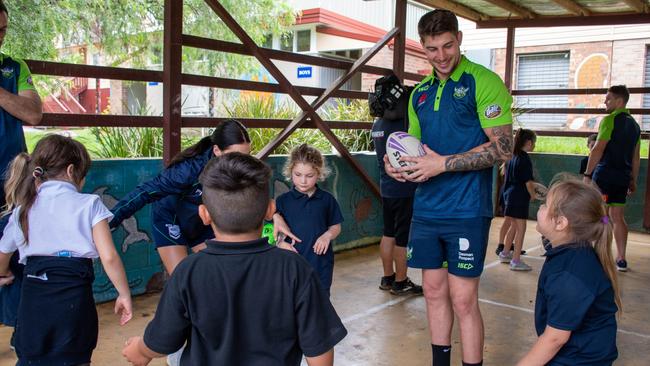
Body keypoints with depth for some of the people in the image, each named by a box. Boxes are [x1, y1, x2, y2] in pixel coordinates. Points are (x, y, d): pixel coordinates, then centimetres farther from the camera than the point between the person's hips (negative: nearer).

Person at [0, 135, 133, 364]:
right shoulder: (88, 204, 1)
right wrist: (124, 294, 3)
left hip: (32, 298, 4)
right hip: (73, 297, -3)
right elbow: (109, 257, -8)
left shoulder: (22, 210, 14)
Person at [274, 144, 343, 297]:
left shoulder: (327, 199, 1)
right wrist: (280, 243, -16)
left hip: (321, 263, 1)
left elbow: (336, 226, 9)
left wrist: (327, 235, -12)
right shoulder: (282, 200, -1)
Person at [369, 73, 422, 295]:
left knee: (389, 234, 16)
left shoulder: (377, 125, 5)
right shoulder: (400, 125, -21)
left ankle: (387, 278, 26)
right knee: (404, 239, 3)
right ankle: (400, 283, 14)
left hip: (386, 189, 8)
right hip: (405, 190, -8)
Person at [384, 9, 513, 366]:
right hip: (426, 209, 6)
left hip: (466, 211, -6)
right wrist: (399, 164, 0)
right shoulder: (420, 93, 12)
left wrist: (443, 163, -18)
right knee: (434, 291, 13)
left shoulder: (483, 81, -7)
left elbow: (503, 148, -14)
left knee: (463, 300, -1)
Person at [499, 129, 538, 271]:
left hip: (510, 194, 8)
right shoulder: (525, 159, -15)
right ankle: (516, 261, 0)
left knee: (514, 226, 20)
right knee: (521, 228, -2)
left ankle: (505, 253, 29)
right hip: (520, 197, -8)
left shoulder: (513, 156, 9)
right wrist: (533, 195, -1)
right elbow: (528, 182, -15)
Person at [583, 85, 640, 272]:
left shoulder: (610, 120, -8)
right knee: (618, 217, 11)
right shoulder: (634, 124, 16)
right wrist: (633, 181, 22)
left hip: (605, 174, -7)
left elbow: (598, 149, -15)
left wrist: (587, 173, -13)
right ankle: (621, 259, 14)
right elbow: (636, 157, 18)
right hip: (623, 177, 7)